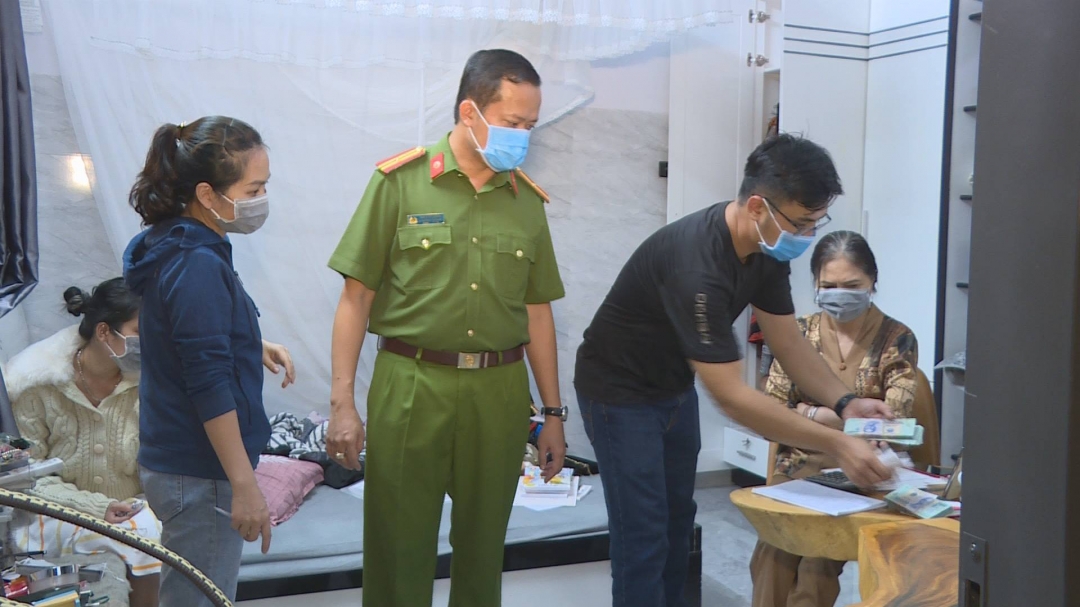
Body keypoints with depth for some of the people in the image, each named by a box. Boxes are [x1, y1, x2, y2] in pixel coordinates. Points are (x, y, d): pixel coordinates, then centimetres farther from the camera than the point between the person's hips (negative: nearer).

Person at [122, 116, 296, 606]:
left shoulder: (175, 247, 6)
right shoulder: (198, 266, -23)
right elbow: (210, 388, -25)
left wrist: (253, 347, 10)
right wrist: (245, 486, -22)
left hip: (175, 459, 10)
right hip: (200, 475, -10)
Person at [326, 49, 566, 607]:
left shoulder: (527, 200, 8)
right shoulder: (400, 182, -4)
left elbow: (537, 311, 12)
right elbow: (357, 298, -3)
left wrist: (553, 413, 12)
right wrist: (343, 403, -8)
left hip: (499, 392, 3)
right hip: (410, 387, -3)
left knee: (483, 549, 14)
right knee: (398, 549, 5)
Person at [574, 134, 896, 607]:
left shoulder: (769, 249, -10)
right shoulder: (697, 266, -37)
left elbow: (789, 343, -1)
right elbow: (731, 397, -37)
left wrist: (844, 403, -16)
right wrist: (836, 445, -36)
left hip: (674, 387, 9)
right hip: (620, 393, -8)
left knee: (678, 519, 15)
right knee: (642, 534, -7)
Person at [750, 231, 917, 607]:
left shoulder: (897, 340, 3)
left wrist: (808, 412, -14)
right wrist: (848, 413, -8)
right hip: (799, 470, 2)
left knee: (819, 557, -27)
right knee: (774, 555, -25)